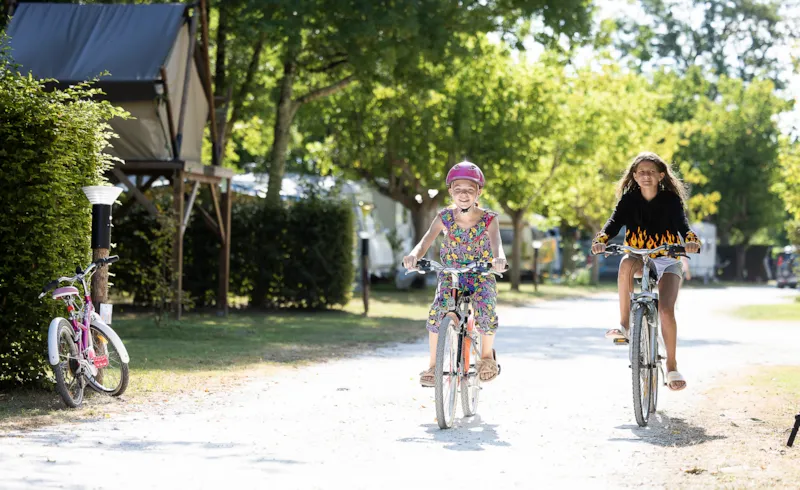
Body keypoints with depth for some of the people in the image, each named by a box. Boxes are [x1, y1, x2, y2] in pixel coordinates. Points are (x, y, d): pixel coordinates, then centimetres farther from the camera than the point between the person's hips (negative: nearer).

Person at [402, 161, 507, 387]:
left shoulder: (489, 219, -10)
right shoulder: (445, 218, -7)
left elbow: (496, 242, -27)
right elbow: (426, 241, -19)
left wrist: (499, 259, -52)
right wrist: (414, 255, -43)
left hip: (481, 277, -1)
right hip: (450, 275, 1)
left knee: (486, 307, -29)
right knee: (437, 309, -26)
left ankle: (487, 354, -1)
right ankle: (433, 364, -11)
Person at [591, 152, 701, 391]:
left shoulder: (671, 200, -6)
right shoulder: (629, 200, -2)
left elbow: (682, 223, -20)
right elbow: (615, 221, -16)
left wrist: (691, 240, -43)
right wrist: (601, 240, -37)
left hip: (667, 261, -1)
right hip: (639, 258, 1)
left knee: (666, 310, -19)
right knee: (626, 264, -36)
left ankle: (672, 365, -3)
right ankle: (624, 324, -29)